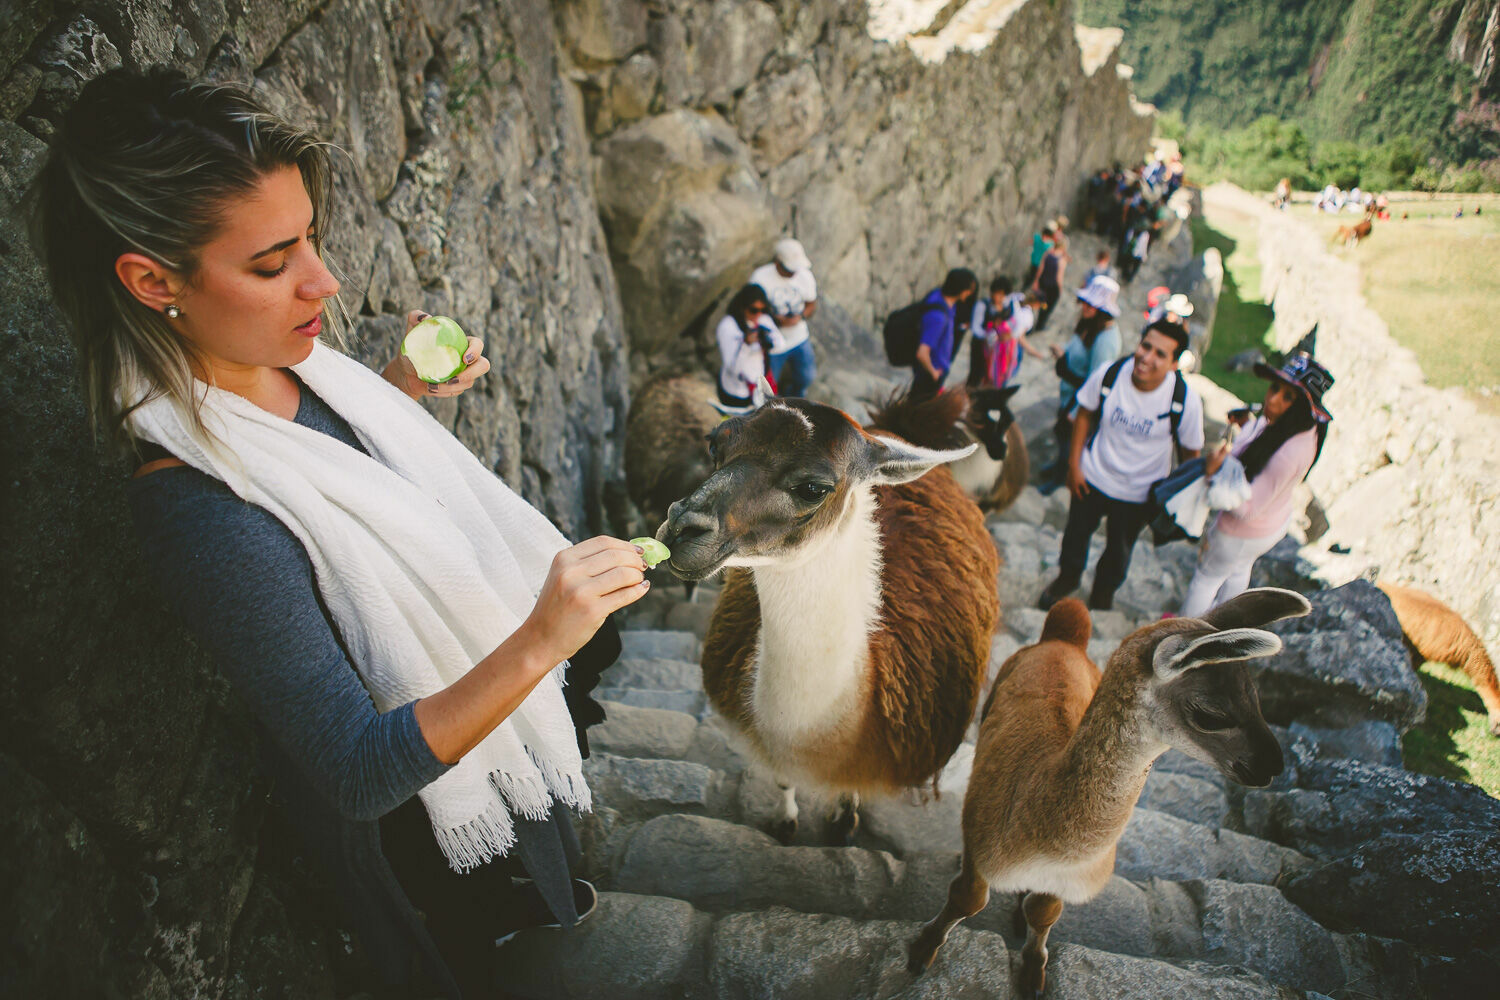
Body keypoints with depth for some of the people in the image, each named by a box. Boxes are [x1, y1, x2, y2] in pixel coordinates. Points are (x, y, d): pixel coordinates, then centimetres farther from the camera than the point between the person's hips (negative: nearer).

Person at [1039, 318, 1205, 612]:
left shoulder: (1186, 401, -25)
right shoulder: (1109, 375, -22)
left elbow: (1191, 453, -11)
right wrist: (1074, 464, -2)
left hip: (1138, 493, -1)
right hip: (1092, 477, 1)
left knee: (1119, 551, 19)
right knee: (1076, 533, 22)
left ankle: (1103, 593, 51)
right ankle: (1067, 577, 55)